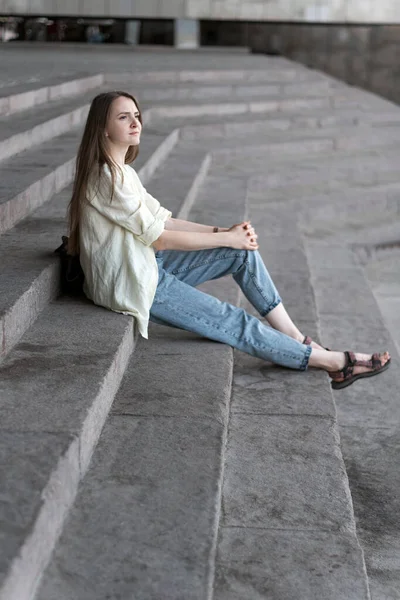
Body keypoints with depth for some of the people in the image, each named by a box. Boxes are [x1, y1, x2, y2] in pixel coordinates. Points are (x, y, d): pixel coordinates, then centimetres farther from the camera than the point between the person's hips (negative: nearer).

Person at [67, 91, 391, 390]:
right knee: (235, 323, -9)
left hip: (148, 266, 9)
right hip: (131, 285, -9)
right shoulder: (106, 178, -20)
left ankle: (296, 338, -1)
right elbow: (160, 238, -20)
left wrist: (222, 231, -3)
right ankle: (332, 361, 0)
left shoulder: (121, 170, 11)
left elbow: (162, 221, 9)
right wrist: (225, 238, -12)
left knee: (243, 251, -4)